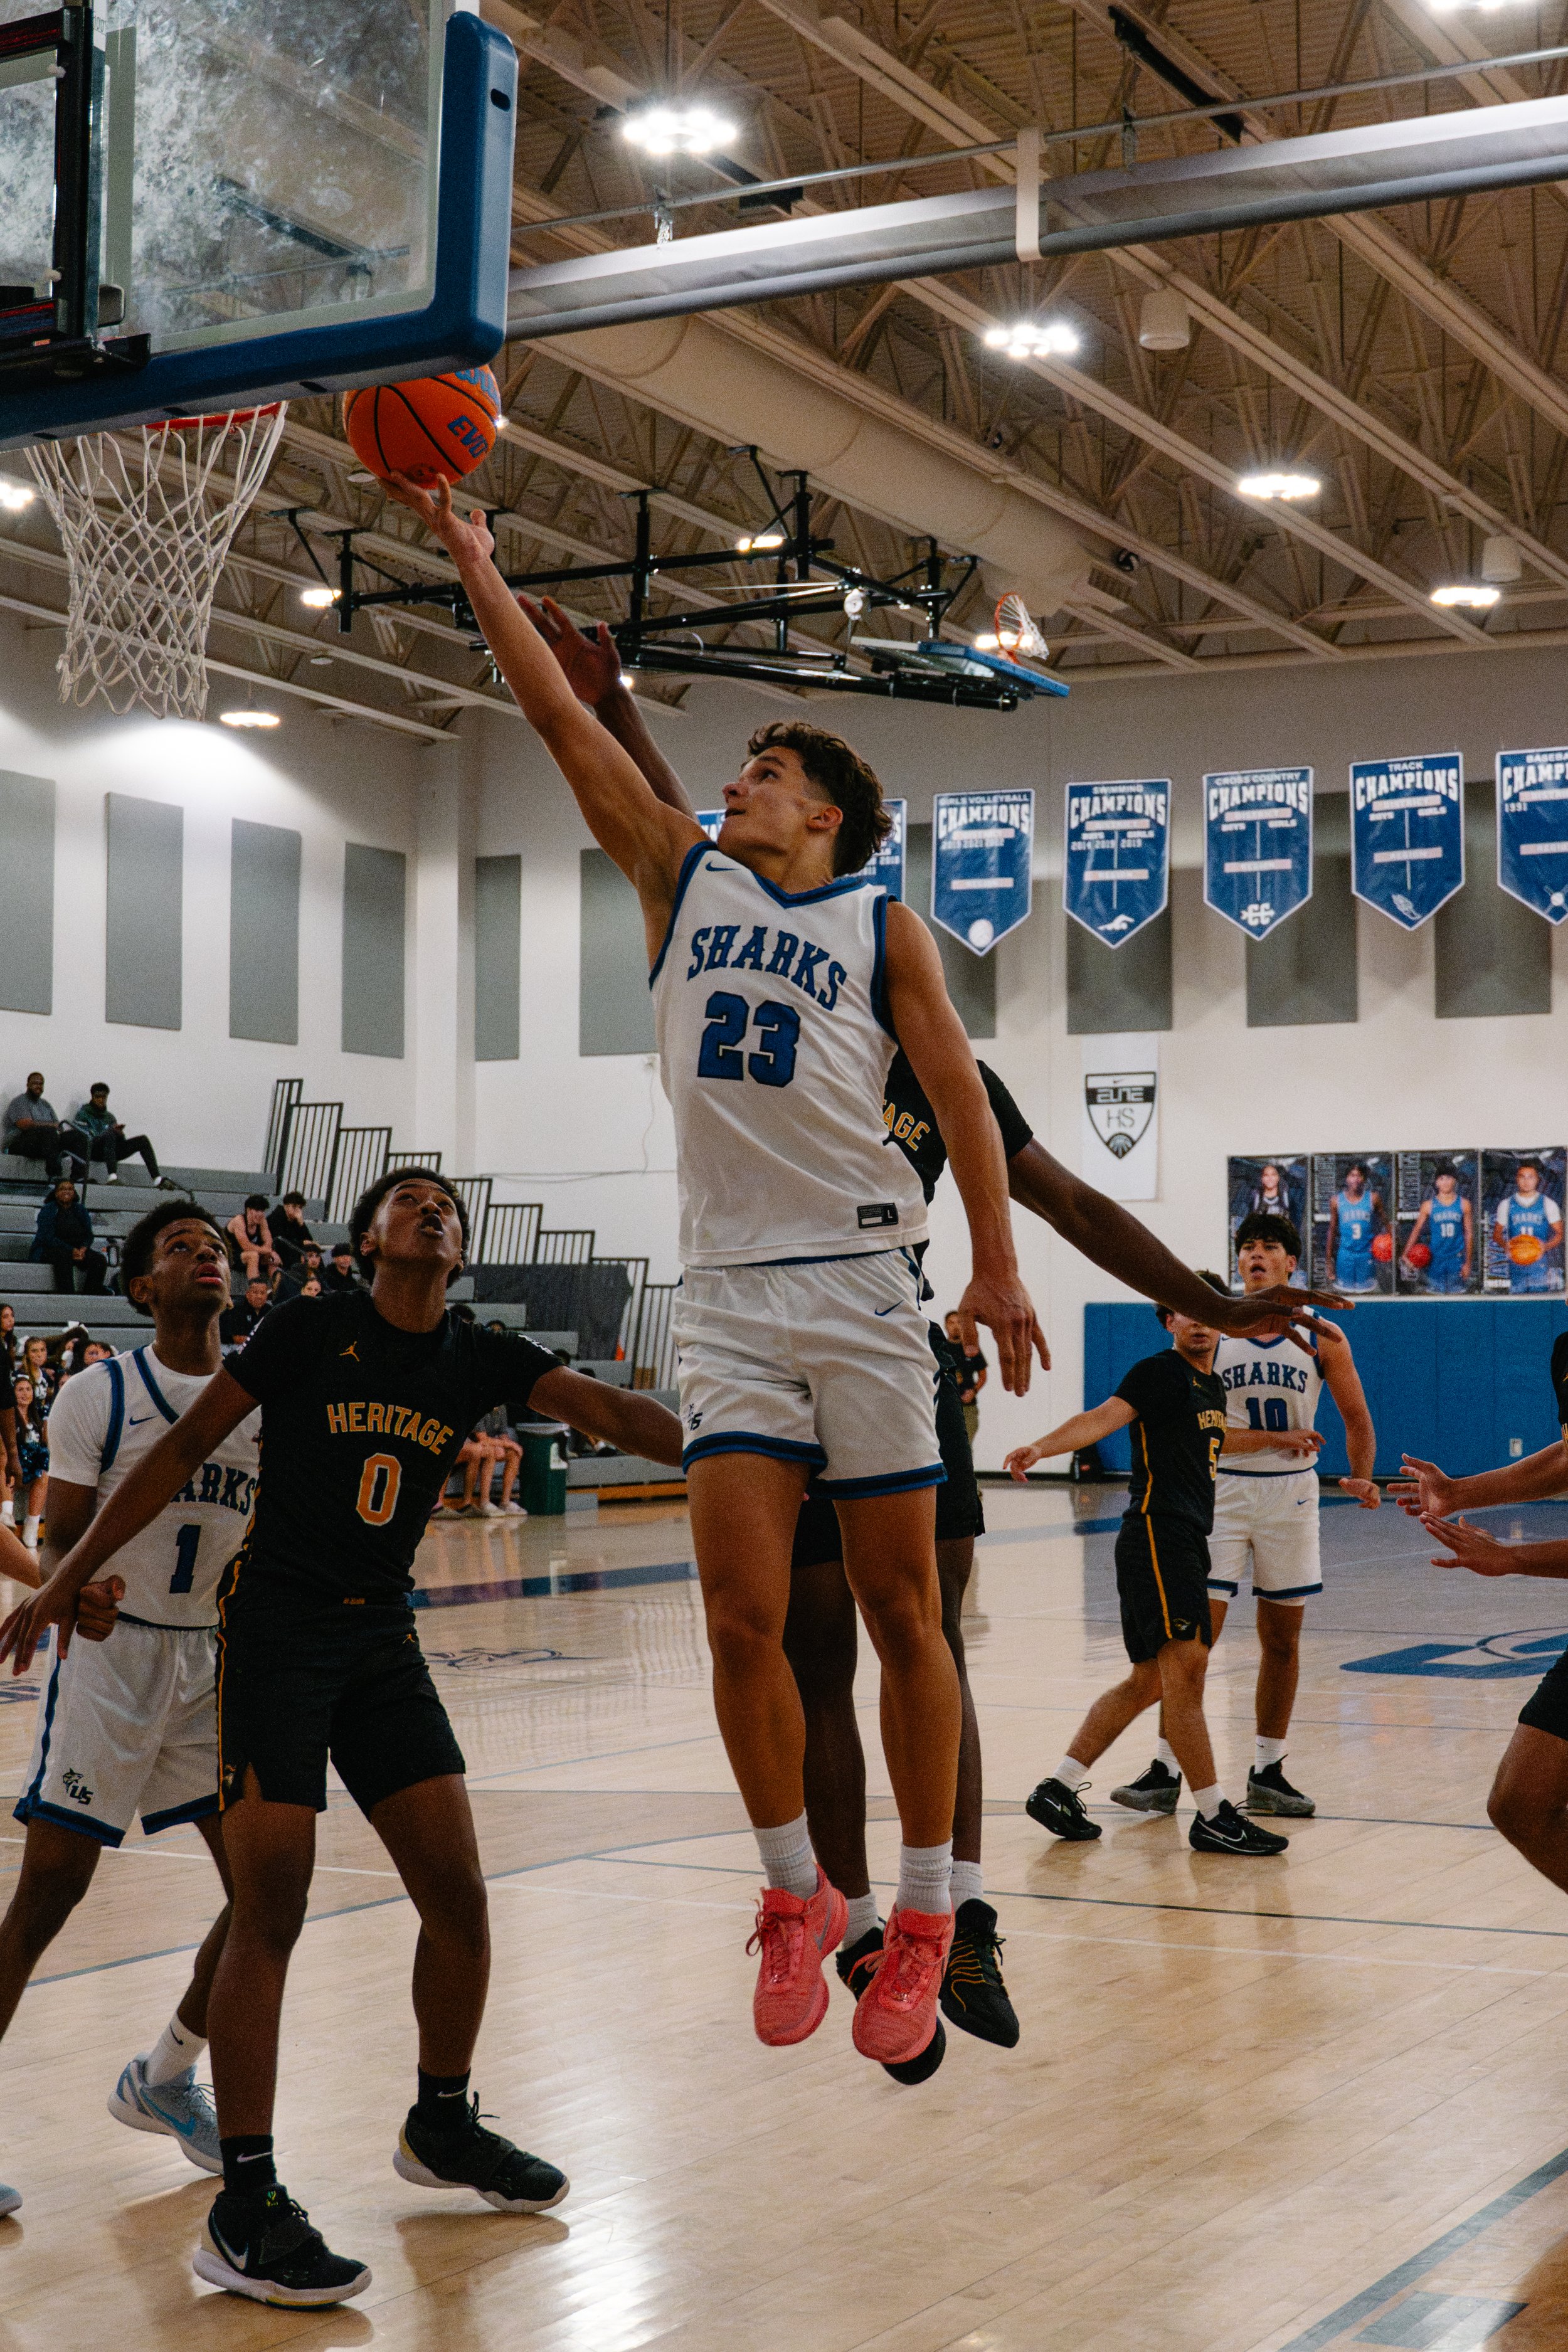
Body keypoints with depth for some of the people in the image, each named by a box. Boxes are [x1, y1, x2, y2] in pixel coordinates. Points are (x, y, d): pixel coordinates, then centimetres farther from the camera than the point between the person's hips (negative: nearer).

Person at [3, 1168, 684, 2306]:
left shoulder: (481, 1360, 6)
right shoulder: (312, 1328, -5)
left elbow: (617, 1411, -3)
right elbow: (188, 1445, -2)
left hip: (382, 1640, 5)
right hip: (274, 1633, -5)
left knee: (458, 1894, 4)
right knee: (271, 1912, -10)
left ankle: (442, 2126, 28)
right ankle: (244, 2211, -6)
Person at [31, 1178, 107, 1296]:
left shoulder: (80, 1210, 13)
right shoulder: (48, 1210, -3)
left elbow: (88, 1235, 9)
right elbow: (48, 1237, -14)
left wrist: (83, 1249, -16)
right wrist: (71, 1251, -24)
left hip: (77, 1250, 5)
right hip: (48, 1251, -5)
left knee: (100, 1259, -20)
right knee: (64, 1257, -38)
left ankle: (93, 1295, -28)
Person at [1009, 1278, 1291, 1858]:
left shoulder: (1211, 1386, 20)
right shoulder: (1161, 1372, -6)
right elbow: (1104, 1417, -21)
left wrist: (1275, 1438, 52)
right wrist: (1041, 1447, -37)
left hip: (1185, 1543, 10)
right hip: (1157, 1532, -10)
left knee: (1149, 1680, 11)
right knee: (1185, 1665, -12)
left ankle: (1059, 1788, 15)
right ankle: (1212, 1816, -11)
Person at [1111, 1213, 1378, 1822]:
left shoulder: (1322, 1339, 1)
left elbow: (1356, 1418, 7)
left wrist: (1362, 1477, -7)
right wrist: (1274, 1438, -11)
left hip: (1291, 1495, 2)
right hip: (1223, 1491, -2)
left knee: (1282, 1638, 8)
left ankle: (1267, 1773, 18)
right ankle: (1165, 1773, -2)